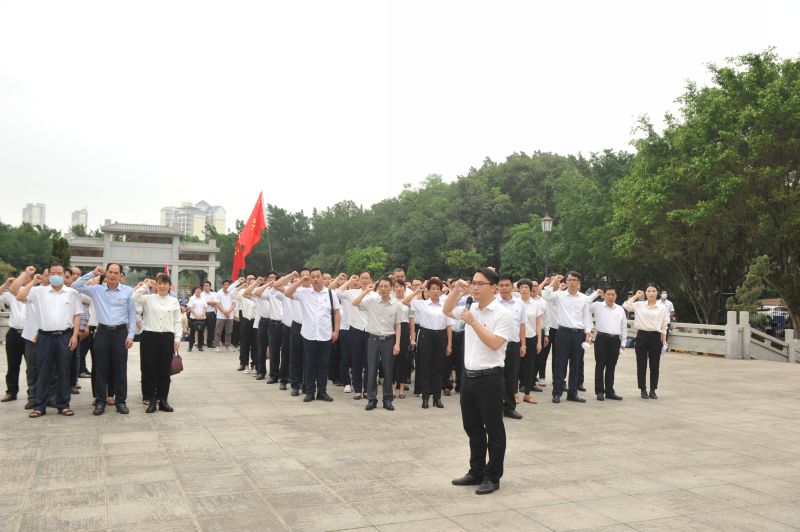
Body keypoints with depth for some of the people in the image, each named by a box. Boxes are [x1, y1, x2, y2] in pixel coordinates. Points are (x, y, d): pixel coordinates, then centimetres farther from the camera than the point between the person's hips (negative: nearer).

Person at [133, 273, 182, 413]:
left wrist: (177, 338, 1)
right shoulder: (149, 298, 2)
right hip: (150, 336, -1)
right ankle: (151, 400, 13)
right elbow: (134, 297, -17)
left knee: (165, 370, 7)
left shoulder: (174, 301, 7)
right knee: (149, 370, 3)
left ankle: (163, 400, 17)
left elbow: (177, 321, 8)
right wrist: (146, 285, -10)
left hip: (167, 337, 1)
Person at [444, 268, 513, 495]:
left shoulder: (503, 314, -12)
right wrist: (456, 291, 4)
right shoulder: (470, 308, 7)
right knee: (472, 428, 16)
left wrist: (473, 322, -21)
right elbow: (447, 311, 20)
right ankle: (476, 472, 29)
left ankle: (493, 477, 15)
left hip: (489, 378, -7)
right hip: (468, 376, 7)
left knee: (493, 430, 5)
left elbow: (494, 344, -21)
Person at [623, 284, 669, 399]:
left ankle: (652, 390, 16)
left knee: (654, 365, 5)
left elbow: (664, 326, 6)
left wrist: (664, 340, 1)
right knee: (641, 365, 3)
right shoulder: (639, 305, 3)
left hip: (655, 337, 0)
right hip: (642, 336, 0)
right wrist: (636, 296, -3)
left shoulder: (662, 308, 4)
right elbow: (626, 305, -11)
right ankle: (643, 390, 14)